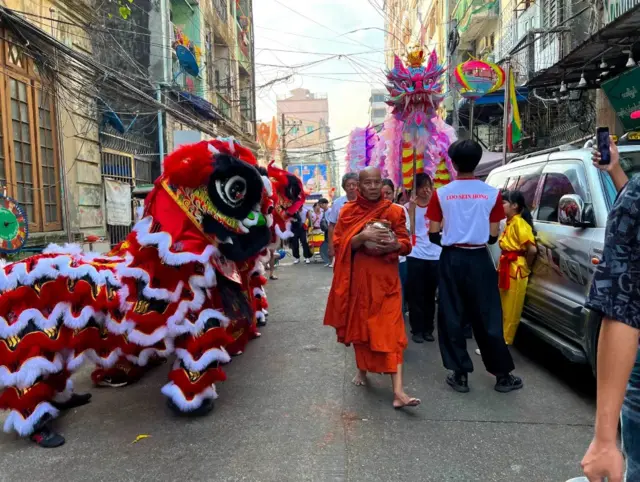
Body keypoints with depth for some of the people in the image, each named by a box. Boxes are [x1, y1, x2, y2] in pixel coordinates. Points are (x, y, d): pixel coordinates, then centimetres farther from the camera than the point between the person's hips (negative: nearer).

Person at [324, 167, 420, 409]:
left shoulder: (394, 211, 1)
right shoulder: (348, 211, 1)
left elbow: (406, 244, 2)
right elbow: (339, 245, -6)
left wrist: (393, 245, -21)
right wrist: (363, 237, -22)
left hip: (386, 278, -1)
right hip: (359, 277, 1)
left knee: (390, 330, -7)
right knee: (359, 323, 13)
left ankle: (398, 391, -10)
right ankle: (362, 369, 37)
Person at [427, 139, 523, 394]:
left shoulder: (441, 194, -5)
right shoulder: (492, 193, -3)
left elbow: (433, 235, -4)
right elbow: (493, 236, 0)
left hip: (452, 259, -1)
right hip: (479, 259, 1)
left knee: (452, 318, 8)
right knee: (488, 318, 9)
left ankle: (460, 374, 13)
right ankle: (503, 374, 18)